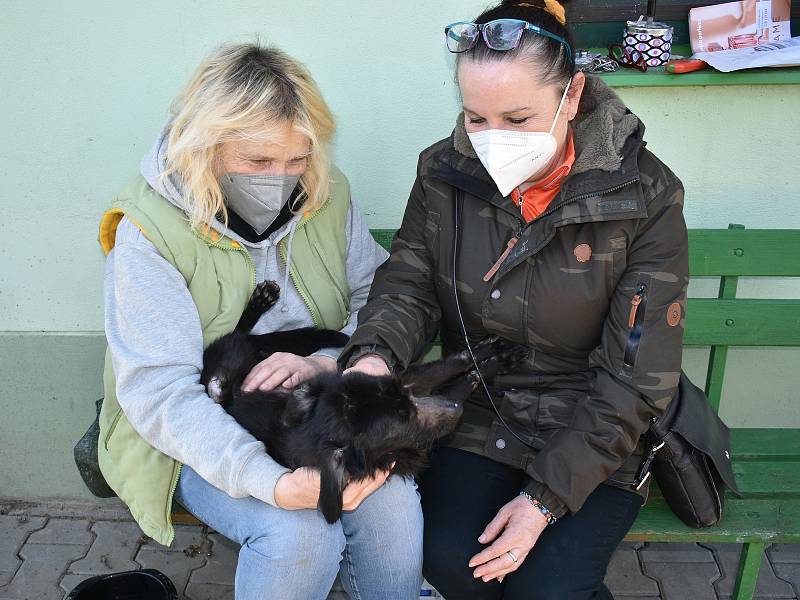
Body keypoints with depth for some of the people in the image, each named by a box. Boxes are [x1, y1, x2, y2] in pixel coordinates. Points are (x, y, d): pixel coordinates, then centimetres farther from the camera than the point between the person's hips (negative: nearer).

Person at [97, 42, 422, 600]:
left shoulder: (326, 194, -3)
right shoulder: (149, 233, -16)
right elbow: (160, 392, -22)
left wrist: (329, 361, -24)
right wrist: (273, 483, -36)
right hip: (205, 437, -2)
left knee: (393, 503, -25)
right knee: (299, 533, -29)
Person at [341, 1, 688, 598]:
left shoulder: (644, 197, -16)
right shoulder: (445, 173, -6)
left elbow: (636, 377, -15)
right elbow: (409, 284, -2)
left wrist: (546, 495, -19)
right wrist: (375, 354, -27)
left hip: (595, 440, -2)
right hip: (479, 419, 3)